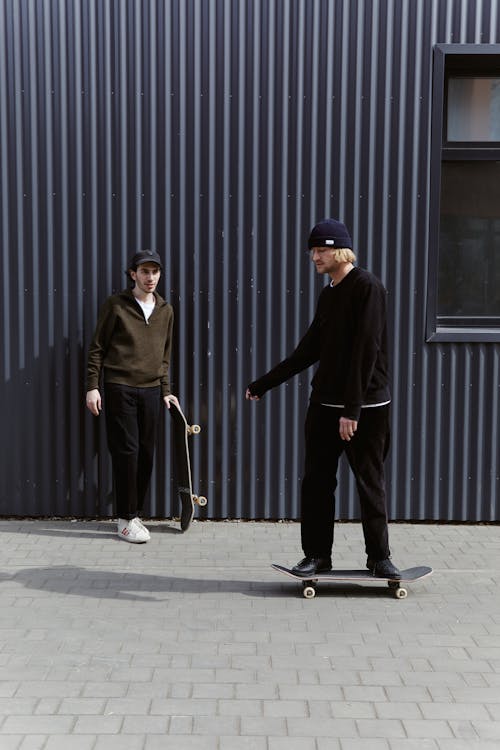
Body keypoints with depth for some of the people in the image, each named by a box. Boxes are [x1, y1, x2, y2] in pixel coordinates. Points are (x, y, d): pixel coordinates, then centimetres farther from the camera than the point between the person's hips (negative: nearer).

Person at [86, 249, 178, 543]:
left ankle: (135, 513, 19)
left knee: (146, 454, 6)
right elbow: (97, 348, 0)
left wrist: (166, 391, 12)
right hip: (120, 388, -4)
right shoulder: (116, 305, -2)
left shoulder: (166, 310, 12)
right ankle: (127, 520, 3)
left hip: (151, 390, 5)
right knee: (127, 452, -6)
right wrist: (93, 386, -6)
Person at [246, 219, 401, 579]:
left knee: (371, 483, 3)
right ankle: (317, 554, 18)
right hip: (324, 404, 7)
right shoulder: (328, 295, 13)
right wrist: (263, 384, 17)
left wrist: (352, 410, -21)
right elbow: (308, 351, 17)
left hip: (366, 407, -7)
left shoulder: (367, 287, -10)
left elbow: (365, 351, -17)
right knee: (317, 481, 7)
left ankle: (379, 556, 16)